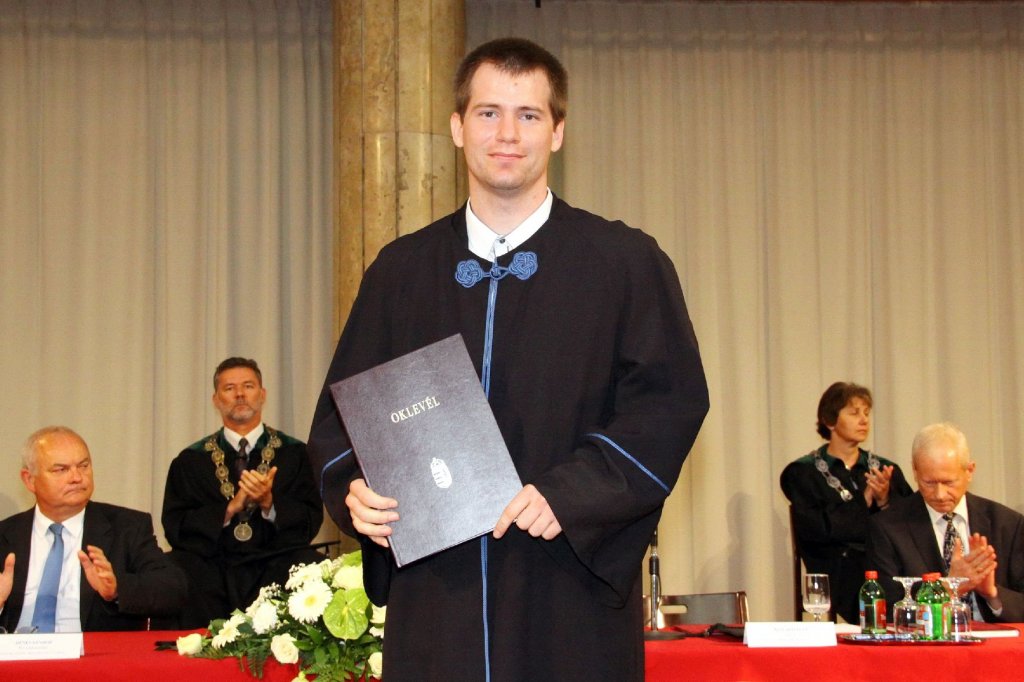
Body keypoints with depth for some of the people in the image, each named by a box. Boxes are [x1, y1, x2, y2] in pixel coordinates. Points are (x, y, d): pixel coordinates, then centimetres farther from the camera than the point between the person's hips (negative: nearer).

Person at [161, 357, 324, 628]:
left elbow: (311, 522, 4)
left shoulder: (293, 453, 12)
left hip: (275, 568, 0)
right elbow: (173, 526, 2)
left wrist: (269, 502, -14)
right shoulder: (190, 461, 13)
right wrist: (231, 508, -11)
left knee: (311, 565, -32)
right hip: (211, 569, 0)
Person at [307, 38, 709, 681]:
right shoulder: (402, 271, 11)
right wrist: (355, 490, -9)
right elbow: (342, 409, 12)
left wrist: (571, 494, -18)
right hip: (435, 598, 2)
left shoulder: (627, 263, 3)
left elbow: (672, 399, -6)